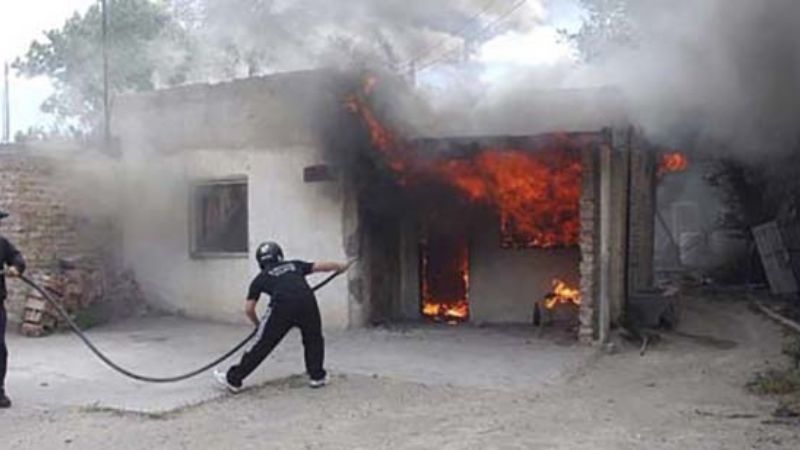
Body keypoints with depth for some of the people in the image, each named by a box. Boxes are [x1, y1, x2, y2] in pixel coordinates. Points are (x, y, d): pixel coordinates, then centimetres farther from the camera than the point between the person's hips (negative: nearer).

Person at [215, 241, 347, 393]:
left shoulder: (261, 278, 23)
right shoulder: (294, 265, 28)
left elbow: (249, 309, 19)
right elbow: (320, 266, 32)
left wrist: (258, 324, 38)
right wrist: (340, 266, 50)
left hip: (282, 306, -1)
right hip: (307, 303, 1)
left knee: (262, 345, 8)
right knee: (313, 339, 26)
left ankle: (233, 380, 14)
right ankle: (317, 376, 26)